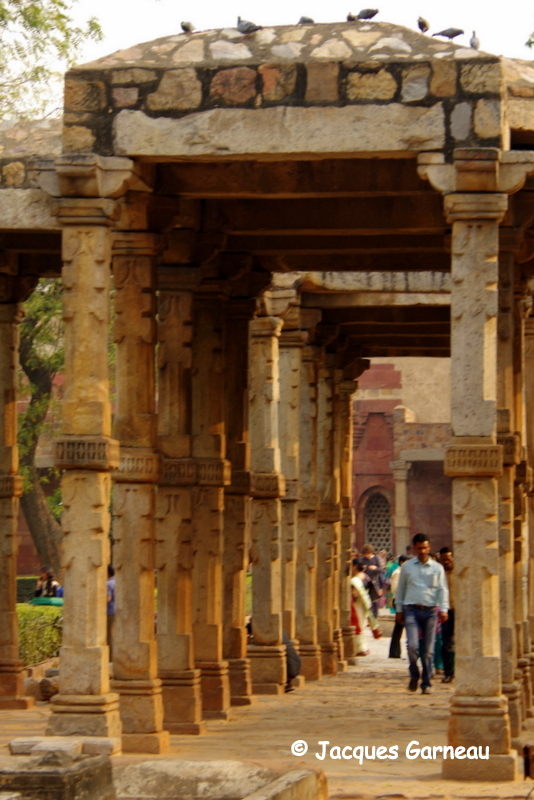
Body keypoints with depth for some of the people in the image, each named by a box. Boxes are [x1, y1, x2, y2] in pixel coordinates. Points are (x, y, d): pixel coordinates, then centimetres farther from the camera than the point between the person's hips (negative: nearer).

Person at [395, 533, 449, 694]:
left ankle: (426, 684, 9)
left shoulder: (437, 568, 9)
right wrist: (399, 610, 10)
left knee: (428, 650, 2)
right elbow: (400, 589, 14)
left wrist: (443, 609, -7)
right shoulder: (407, 567, 9)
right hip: (411, 610, -1)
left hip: (430, 610, 1)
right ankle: (414, 675, 7)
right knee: (412, 645, -16)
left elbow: (443, 590, 5)